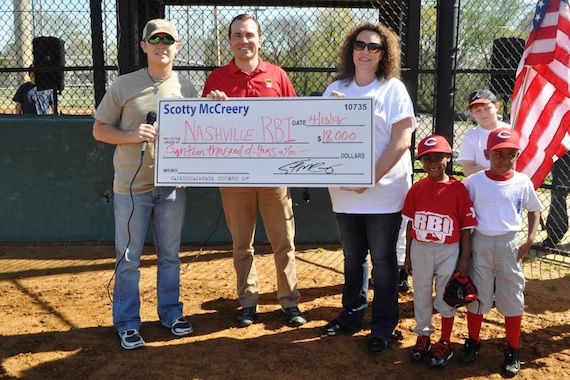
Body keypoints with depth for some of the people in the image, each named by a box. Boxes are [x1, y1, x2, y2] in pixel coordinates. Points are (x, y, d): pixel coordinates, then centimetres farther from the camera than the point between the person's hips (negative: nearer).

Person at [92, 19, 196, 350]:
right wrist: (131, 136, -18)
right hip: (131, 187, -2)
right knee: (129, 258, 6)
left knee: (171, 256, 14)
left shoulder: (187, 88, 4)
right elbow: (99, 129, -1)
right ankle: (127, 323, 20)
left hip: (173, 186, 2)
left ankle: (170, 312, 30)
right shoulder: (124, 85, -3)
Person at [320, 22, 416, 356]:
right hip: (344, 192, 4)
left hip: (384, 193, -4)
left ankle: (383, 327, 18)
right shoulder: (335, 89, 8)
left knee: (383, 262, 6)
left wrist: (371, 178, -18)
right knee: (353, 258, 17)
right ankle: (352, 316, 33)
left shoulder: (393, 89, -4)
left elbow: (402, 140, -12)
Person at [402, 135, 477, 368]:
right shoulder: (416, 189, -2)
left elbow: (466, 226, -7)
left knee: (446, 298, 9)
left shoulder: (458, 189, -10)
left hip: (448, 251, -3)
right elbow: (410, 224, 4)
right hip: (420, 250, 3)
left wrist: (465, 257, -8)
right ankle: (423, 337, 32)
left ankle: (445, 343, 25)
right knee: (421, 296, 15)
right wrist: (408, 255, 7)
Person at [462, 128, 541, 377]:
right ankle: (473, 343, 28)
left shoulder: (522, 182, -3)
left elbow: (534, 211, 10)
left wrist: (530, 239, -2)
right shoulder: (474, 182, -6)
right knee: (476, 295, 10)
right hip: (480, 243, 0)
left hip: (510, 245, 1)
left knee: (512, 298, 7)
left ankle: (512, 350, 22)